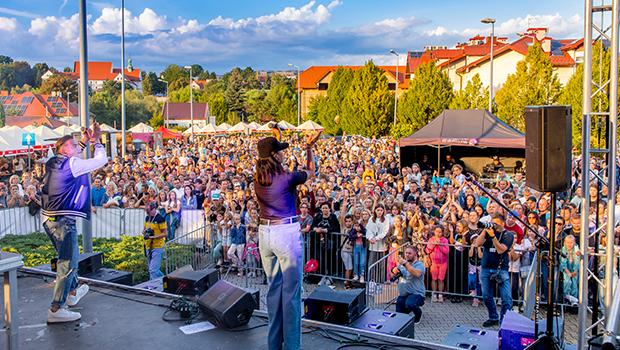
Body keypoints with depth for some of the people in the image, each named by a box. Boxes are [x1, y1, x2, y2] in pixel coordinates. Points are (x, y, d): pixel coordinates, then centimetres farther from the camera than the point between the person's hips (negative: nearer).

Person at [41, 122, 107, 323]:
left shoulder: (53, 162, 12)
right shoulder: (72, 164, -12)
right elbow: (101, 160, -6)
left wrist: (84, 142, 28)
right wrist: (96, 141, 8)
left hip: (49, 218, 10)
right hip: (63, 220, -10)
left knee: (68, 257, 25)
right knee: (68, 264, -6)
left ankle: (73, 292, 42)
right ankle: (56, 310, -7)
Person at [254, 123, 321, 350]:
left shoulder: (258, 178, 3)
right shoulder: (287, 178, -13)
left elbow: (269, 157, 26)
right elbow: (310, 172, 7)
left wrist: (276, 138, 34)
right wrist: (309, 148, 17)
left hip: (265, 233, 7)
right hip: (287, 233, -7)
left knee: (274, 287, 16)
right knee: (291, 291, 1)